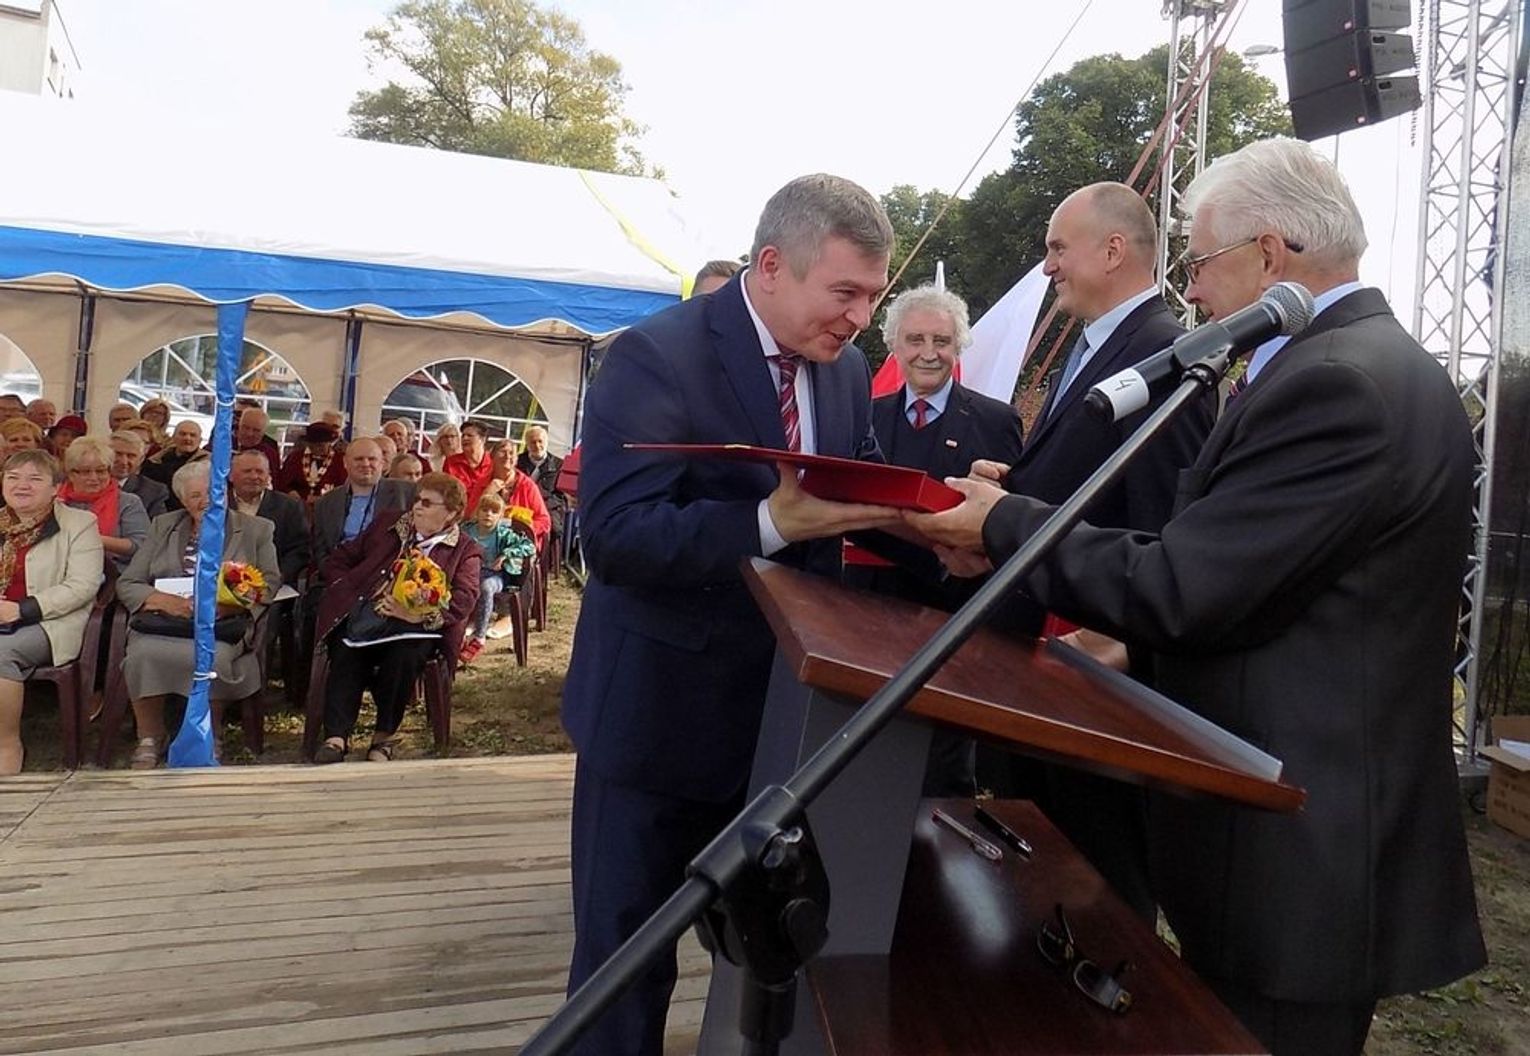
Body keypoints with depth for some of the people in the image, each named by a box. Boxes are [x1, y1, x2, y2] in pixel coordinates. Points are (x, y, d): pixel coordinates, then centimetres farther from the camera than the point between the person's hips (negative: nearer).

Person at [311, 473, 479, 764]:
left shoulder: (464, 550, 12)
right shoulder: (388, 524, 22)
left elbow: (464, 599, -5)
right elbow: (337, 562, 22)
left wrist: (419, 614, -20)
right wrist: (349, 594, 2)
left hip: (415, 626, -2)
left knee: (404, 656, -33)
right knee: (346, 652, -29)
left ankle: (385, 735, -15)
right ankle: (336, 737, -26)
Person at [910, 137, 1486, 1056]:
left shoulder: (1329, 383, -21)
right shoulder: (1389, 365, 10)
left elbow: (1179, 590, -22)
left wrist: (1005, 523, -11)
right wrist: (1123, 625, 13)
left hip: (1300, 861, -9)